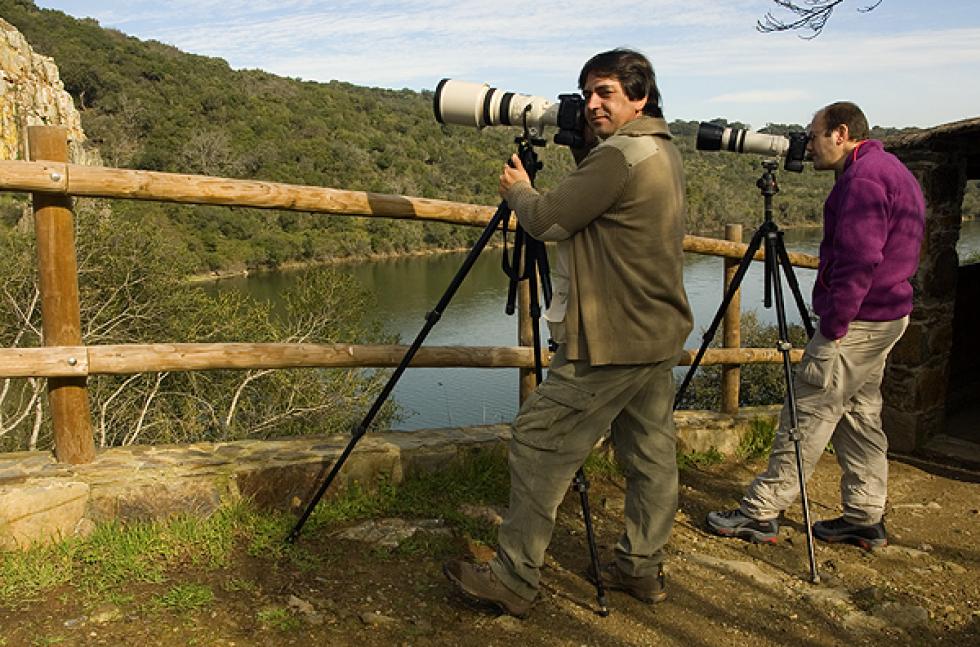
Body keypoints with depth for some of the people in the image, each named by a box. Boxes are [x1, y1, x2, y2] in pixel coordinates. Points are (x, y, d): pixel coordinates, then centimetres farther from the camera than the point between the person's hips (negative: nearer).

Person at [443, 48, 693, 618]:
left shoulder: (617, 157, -17)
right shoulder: (665, 151, 14)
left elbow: (548, 220, -14)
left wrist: (518, 188, 5)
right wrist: (582, 148, 14)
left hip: (612, 341, -10)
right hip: (660, 336, 10)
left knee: (540, 442, -4)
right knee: (651, 451, 14)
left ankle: (515, 578, 3)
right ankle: (643, 567, 26)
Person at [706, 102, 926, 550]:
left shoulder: (864, 177, -16)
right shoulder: (891, 170, 17)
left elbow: (859, 260, -25)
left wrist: (833, 326, -21)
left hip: (857, 322, -10)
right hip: (887, 316, 10)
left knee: (808, 413, -6)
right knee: (860, 413, 15)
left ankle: (760, 513, 1)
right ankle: (865, 518, 23)